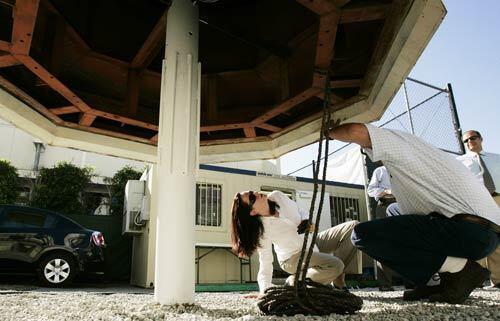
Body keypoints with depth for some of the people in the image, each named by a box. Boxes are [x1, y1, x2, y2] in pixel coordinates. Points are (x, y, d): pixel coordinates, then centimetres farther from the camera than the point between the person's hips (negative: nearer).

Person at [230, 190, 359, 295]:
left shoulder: (277, 196, -15)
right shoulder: (261, 230, -28)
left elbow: (301, 212, 1)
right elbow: (265, 264, -24)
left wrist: (307, 220, -21)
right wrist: (264, 291, -39)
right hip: (293, 257, -7)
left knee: (353, 226, -7)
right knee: (335, 266, -32)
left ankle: (337, 281, 0)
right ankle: (295, 281, -7)